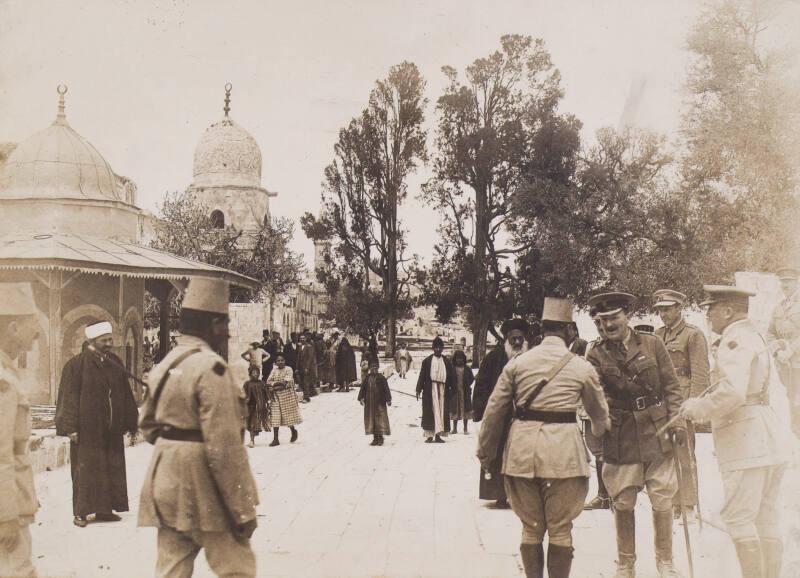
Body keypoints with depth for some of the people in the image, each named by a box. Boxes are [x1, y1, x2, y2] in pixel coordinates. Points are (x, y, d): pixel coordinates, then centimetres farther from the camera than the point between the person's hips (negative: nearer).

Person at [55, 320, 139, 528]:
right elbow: (69, 397, -9)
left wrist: (131, 422, 11)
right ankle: (81, 512, 7)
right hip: (86, 430, -6)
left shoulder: (115, 363, 10)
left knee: (112, 469, 8)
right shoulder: (76, 365, -7)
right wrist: (71, 427, -15)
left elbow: (126, 396, 13)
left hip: (112, 430, 6)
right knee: (86, 469, -1)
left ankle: (104, 510, 17)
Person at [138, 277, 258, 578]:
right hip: (203, 490, -8)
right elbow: (224, 445, -21)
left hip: (167, 485, 9)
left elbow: (148, 424, 20)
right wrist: (242, 509, -18)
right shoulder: (211, 367, -18)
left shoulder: (166, 364, 10)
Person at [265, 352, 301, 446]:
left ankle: (293, 431, 32)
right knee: (275, 417, -2)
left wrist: (273, 388, -13)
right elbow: (268, 382, 1)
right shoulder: (274, 370, 9)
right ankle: (275, 439, -1)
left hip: (287, 395, -4)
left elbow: (285, 384, -15)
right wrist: (277, 383, -17)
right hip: (275, 396, 4)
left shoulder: (288, 369, -6)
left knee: (288, 415, 4)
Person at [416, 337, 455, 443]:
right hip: (430, 389, -3)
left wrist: (452, 389, 6)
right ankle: (429, 435, -2)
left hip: (443, 389, 3)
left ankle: (437, 434, 4)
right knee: (430, 411, -4)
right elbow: (422, 376, 1)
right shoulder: (427, 361, 3)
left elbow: (451, 377, 13)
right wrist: (419, 389, -4)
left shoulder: (447, 362, 12)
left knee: (441, 411, 0)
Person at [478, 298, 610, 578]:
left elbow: (494, 410, 5)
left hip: (522, 451, 2)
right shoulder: (582, 367, 2)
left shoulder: (518, 362, 4)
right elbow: (599, 412, 17)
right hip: (563, 452, -2)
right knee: (560, 529, 9)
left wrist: (485, 452, 17)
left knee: (531, 527, 14)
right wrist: (602, 433, 40)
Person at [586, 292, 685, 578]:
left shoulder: (652, 344, 3)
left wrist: (676, 420, -3)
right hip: (620, 438, 0)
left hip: (656, 433, 0)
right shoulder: (596, 355, 1)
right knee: (623, 504, 7)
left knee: (662, 501, 4)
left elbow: (671, 385, 5)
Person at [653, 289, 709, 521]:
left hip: (682, 402, -6)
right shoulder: (658, 335, 15)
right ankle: (674, 504, 16)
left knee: (685, 454, -2)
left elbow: (700, 374, -6)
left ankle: (689, 507, 6)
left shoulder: (693, 335, -3)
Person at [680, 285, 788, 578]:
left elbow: (732, 392, -27)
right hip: (769, 442, 10)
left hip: (746, 445, -10)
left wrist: (698, 408, -13)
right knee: (767, 518, 12)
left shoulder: (734, 340, -13)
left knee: (739, 517, -6)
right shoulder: (753, 335, 19)